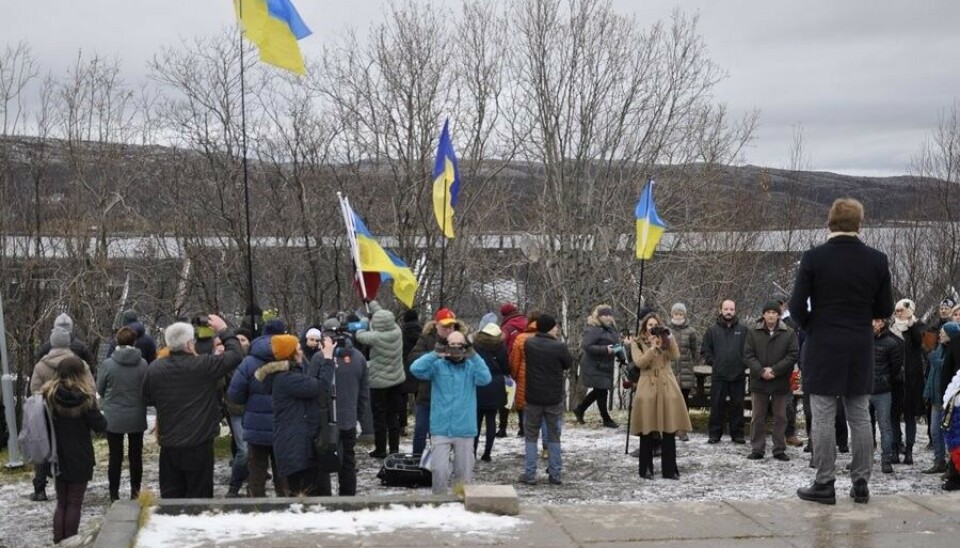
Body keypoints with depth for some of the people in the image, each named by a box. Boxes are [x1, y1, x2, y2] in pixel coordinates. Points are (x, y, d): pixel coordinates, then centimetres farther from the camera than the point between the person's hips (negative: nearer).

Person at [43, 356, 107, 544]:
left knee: (61, 503, 16)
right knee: (74, 503, 7)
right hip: (80, 458, -3)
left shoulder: (48, 394, -5)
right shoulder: (85, 397, -15)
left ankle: (58, 542, 12)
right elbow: (100, 425, -10)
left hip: (57, 457, 3)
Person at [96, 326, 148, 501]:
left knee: (115, 457, 8)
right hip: (136, 418, 1)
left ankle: (114, 494, 13)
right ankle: (135, 491, 19)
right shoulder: (142, 364, -12)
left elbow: (99, 389, -2)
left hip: (113, 418, -1)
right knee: (136, 456, 13)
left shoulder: (107, 364, -14)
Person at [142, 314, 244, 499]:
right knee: (198, 498, 5)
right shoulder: (204, 365, -16)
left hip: (168, 447, 4)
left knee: (170, 498, 12)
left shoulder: (154, 368, -2)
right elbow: (236, 354, -4)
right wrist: (224, 331, 9)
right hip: (199, 445, -4)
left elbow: (147, 399, 12)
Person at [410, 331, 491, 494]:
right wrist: (435, 355, -23)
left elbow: (485, 379, -15)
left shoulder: (471, 366, 3)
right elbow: (416, 369, -15)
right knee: (440, 470, -5)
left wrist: (474, 356, -21)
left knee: (465, 471, 11)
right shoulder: (437, 365, 0)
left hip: (465, 430, 1)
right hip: (441, 429, -1)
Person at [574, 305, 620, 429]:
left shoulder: (610, 328, 12)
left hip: (605, 366, 10)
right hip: (595, 367, -10)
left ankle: (579, 409, 33)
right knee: (602, 391, -1)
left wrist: (618, 349, 3)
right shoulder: (593, 330, -18)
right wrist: (605, 350, -27)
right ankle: (606, 419, 11)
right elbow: (586, 345, -25)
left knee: (599, 391, 16)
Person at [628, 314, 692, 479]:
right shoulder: (637, 343, 7)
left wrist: (669, 337, -12)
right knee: (647, 431, -1)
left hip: (667, 388, 3)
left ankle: (669, 469, 7)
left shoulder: (665, 341, 14)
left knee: (669, 430, 0)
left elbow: (675, 355, -5)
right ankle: (646, 469, 8)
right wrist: (653, 348, -14)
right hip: (648, 388, -2)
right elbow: (639, 363, -9)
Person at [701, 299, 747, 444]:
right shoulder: (712, 330, 6)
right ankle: (715, 433, 9)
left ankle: (737, 434, 13)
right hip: (718, 375, 0)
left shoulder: (743, 330, 5)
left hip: (738, 374, 0)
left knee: (737, 405, 5)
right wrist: (713, 362, -1)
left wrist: (744, 364, -3)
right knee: (716, 406, 2)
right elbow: (705, 351, 9)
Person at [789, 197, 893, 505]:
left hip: (823, 349, -3)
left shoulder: (813, 258, -10)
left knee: (823, 419, 2)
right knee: (860, 418, 10)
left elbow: (797, 307, -8)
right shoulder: (877, 260, -2)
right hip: (860, 351, 3)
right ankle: (861, 484, 15)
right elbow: (885, 310, 4)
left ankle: (825, 485, 5)